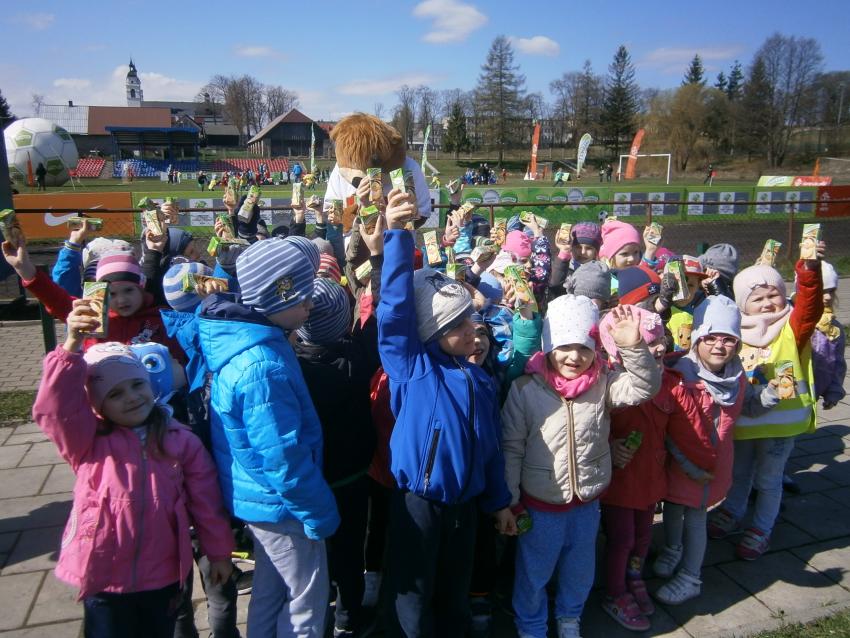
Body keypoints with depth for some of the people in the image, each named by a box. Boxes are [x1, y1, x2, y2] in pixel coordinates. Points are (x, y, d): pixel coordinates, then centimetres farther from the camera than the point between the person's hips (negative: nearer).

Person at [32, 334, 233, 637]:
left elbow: (206, 503, 3)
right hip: (104, 579, -1)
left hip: (163, 577, 2)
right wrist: (72, 344, -33)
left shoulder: (181, 441, -2)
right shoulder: (90, 442, -5)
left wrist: (219, 552, 7)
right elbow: (55, 406, -24)